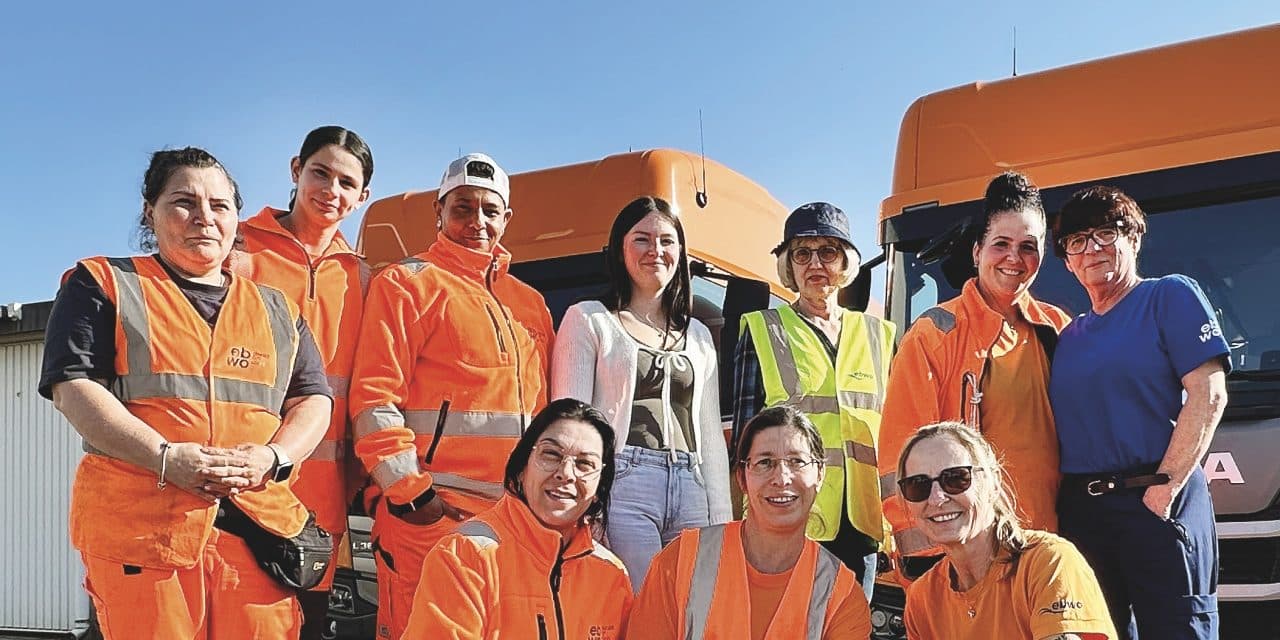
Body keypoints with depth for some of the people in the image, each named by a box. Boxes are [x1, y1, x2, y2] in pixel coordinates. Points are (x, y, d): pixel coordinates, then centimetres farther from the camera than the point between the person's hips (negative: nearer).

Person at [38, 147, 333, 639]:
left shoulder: (276, 309, 20)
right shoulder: (104, 285, 10)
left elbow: (313, 399, 14)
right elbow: (73, 387, -2)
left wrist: (272, 458, -8)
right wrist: (166, 457, -16)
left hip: (259, 526, 3)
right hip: (137, 524, -2)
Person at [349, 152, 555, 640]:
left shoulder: (529, 303, 19)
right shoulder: (407, 284, 2)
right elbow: (375, 397, -8)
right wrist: (408, 492, -13)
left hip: (516, 510, 6)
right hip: (430, 506, -5)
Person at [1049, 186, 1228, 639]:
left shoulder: (1171, 297, 2)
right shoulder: (1069, 337, 17)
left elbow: (1207, 396, -9)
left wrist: (1165, 487, -16)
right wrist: (1054, 506, 3)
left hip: (1156, 505, -5)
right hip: (1081, 512, 6)